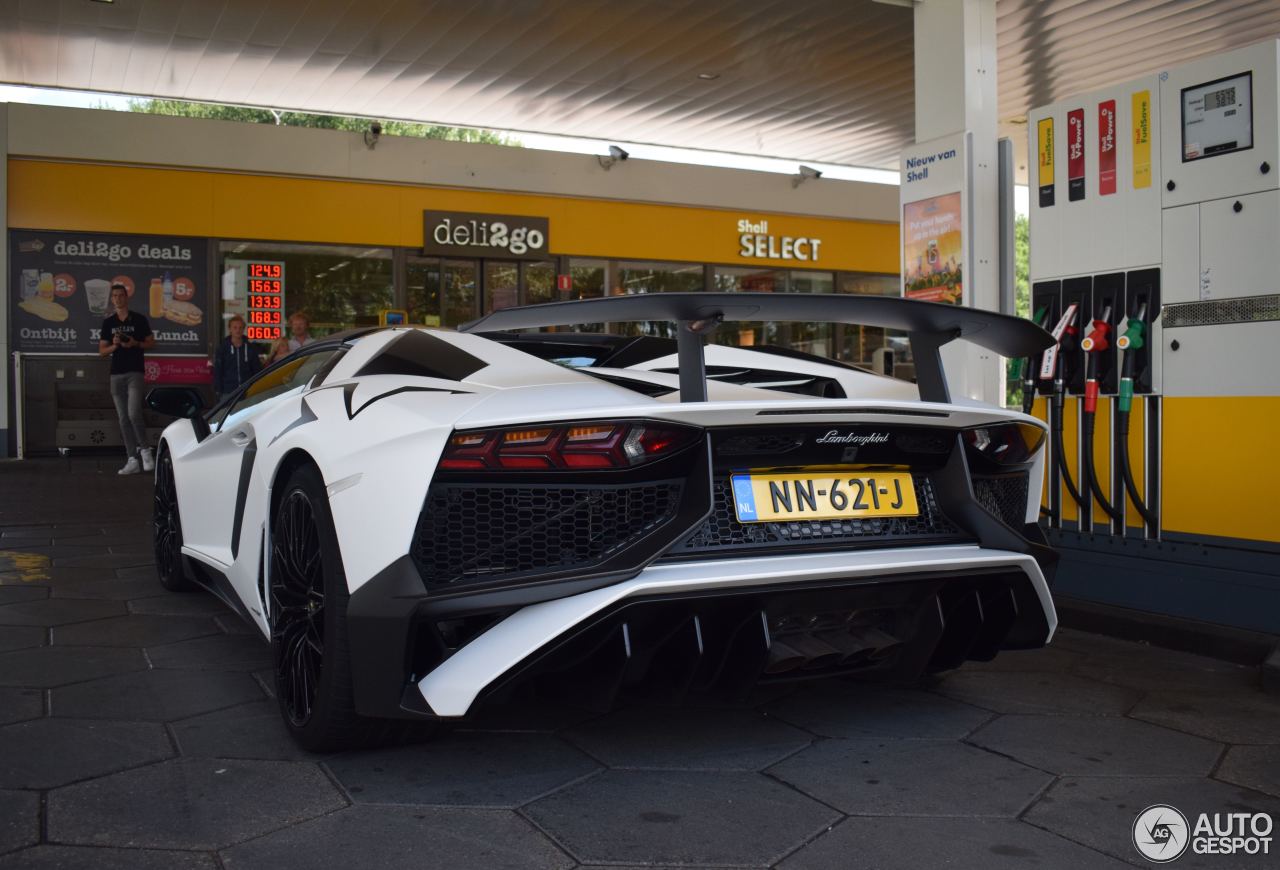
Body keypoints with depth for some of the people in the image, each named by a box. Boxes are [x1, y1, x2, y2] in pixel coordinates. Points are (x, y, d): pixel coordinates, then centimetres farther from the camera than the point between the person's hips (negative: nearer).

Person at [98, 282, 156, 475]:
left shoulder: (139, 319, 4)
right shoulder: (108, 322, 12)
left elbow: (151, 343, 6)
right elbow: (102, 350, 12)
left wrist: (135, 344, -11)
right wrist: (114, 345, -8)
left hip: (135, 372, -4)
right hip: (116, 374, 4)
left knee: (134, 413, -19)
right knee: (123, 418, 3)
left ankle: (144, 450, 1)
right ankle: (133, 460, 6)